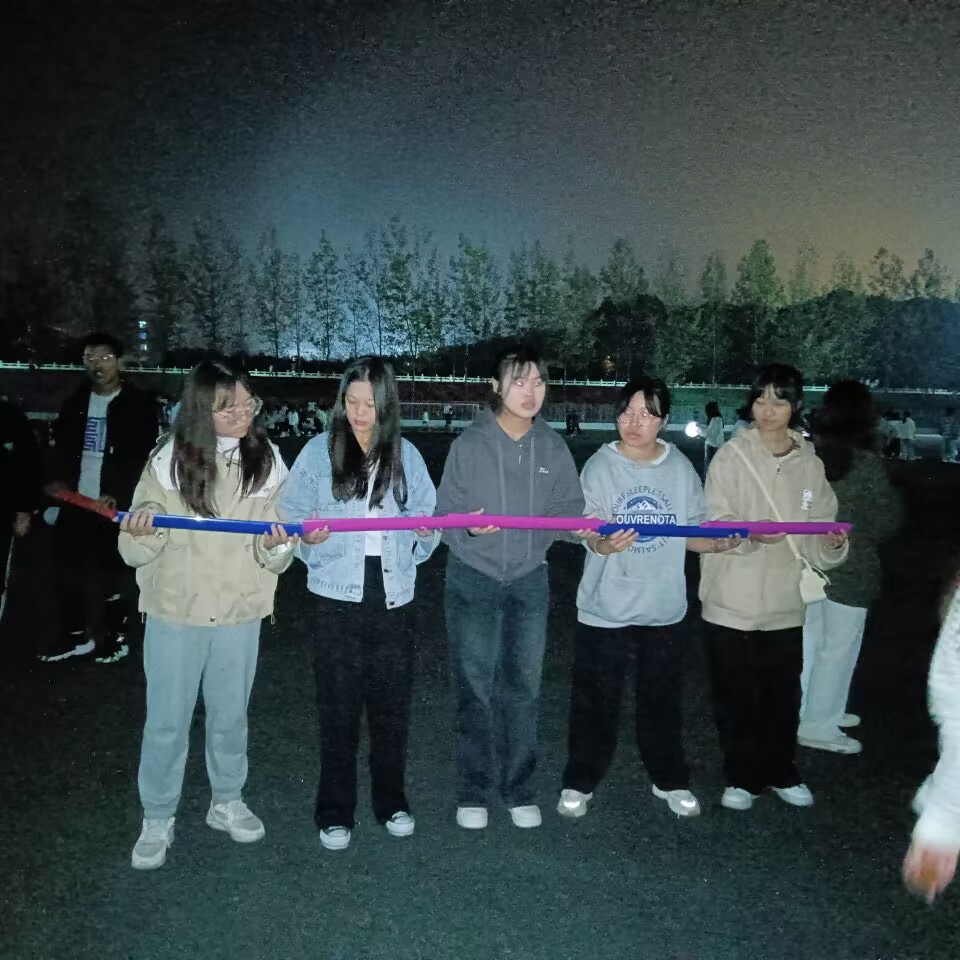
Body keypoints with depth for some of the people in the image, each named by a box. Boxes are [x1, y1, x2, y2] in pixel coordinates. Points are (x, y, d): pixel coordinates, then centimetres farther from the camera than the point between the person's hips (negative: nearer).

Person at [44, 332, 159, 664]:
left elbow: (144, 457, -10)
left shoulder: (138, 405, -7)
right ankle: (77, 634, 24)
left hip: (116, 504, -5)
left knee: (114, 572, 3)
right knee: (70, 569, 10)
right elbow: (63, 447, 17)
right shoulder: (76, 402, 10)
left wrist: (120, 496, -17)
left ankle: (117, 636, 16)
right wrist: (61, 480, 0)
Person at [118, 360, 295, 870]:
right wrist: (142, 533, -30)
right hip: (175, 613, -1)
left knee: (231, 716, 17)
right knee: (166, 722, 10)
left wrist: (277, 547, -24)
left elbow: (277, 558, -1)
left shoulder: (267, 462, -6)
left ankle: (227, 802, 38)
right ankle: (158, 819, 30)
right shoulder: (167, 461, -11)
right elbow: (134, 552, -8)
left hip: (240, 614, 2)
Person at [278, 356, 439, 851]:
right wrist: (307, 536, -24)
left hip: (393, 598, 2)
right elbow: (290, 514, -4)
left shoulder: (407, 456, 3)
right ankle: (335, 812, 25)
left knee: (392, 706, 13)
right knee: (338, 709, 8)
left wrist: (426, 532, -14)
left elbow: (427, 517, 8)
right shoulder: (319, 452, -3)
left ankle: (392, 801, 32)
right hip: (338, 598, -2)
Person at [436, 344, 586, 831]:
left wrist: (575, 525, -18)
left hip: (530, 580, 2)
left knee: (523, 688, 10)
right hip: (474, 579, -2)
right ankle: (473, 791, 20)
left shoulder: (553, 446, -1)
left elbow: (571, 507, 4)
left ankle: (519, 788, 26)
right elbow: (445, 513, -7)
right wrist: (468, 527, -27)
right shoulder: (469, 443, -8)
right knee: (475, 689, 4)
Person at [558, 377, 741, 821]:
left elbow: (694, 535, 5)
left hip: (664, 609, 2)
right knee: (596, 701, 8)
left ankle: (670, 779, 37)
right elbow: (591, 534, -19)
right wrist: (604, 544, -40)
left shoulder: (681, 468, 0)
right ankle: (579, 782, 27)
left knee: (661, 699, 18)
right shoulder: (600, 466, -9)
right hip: (605, 608, -2)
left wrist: (724, 542, -14)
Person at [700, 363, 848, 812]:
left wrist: (832, 544, -16)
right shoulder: (731, 456, -5)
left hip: (785, 603, 3)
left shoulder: (810, 464, 6)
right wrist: (751, 534, -31)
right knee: (737, 696, 7)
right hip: (732, 602, -3)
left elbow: (816, 534, 6)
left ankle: (780, 772, 33)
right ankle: (742, 775, 25)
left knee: (783, 695, 13)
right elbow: (716, 525, -12)